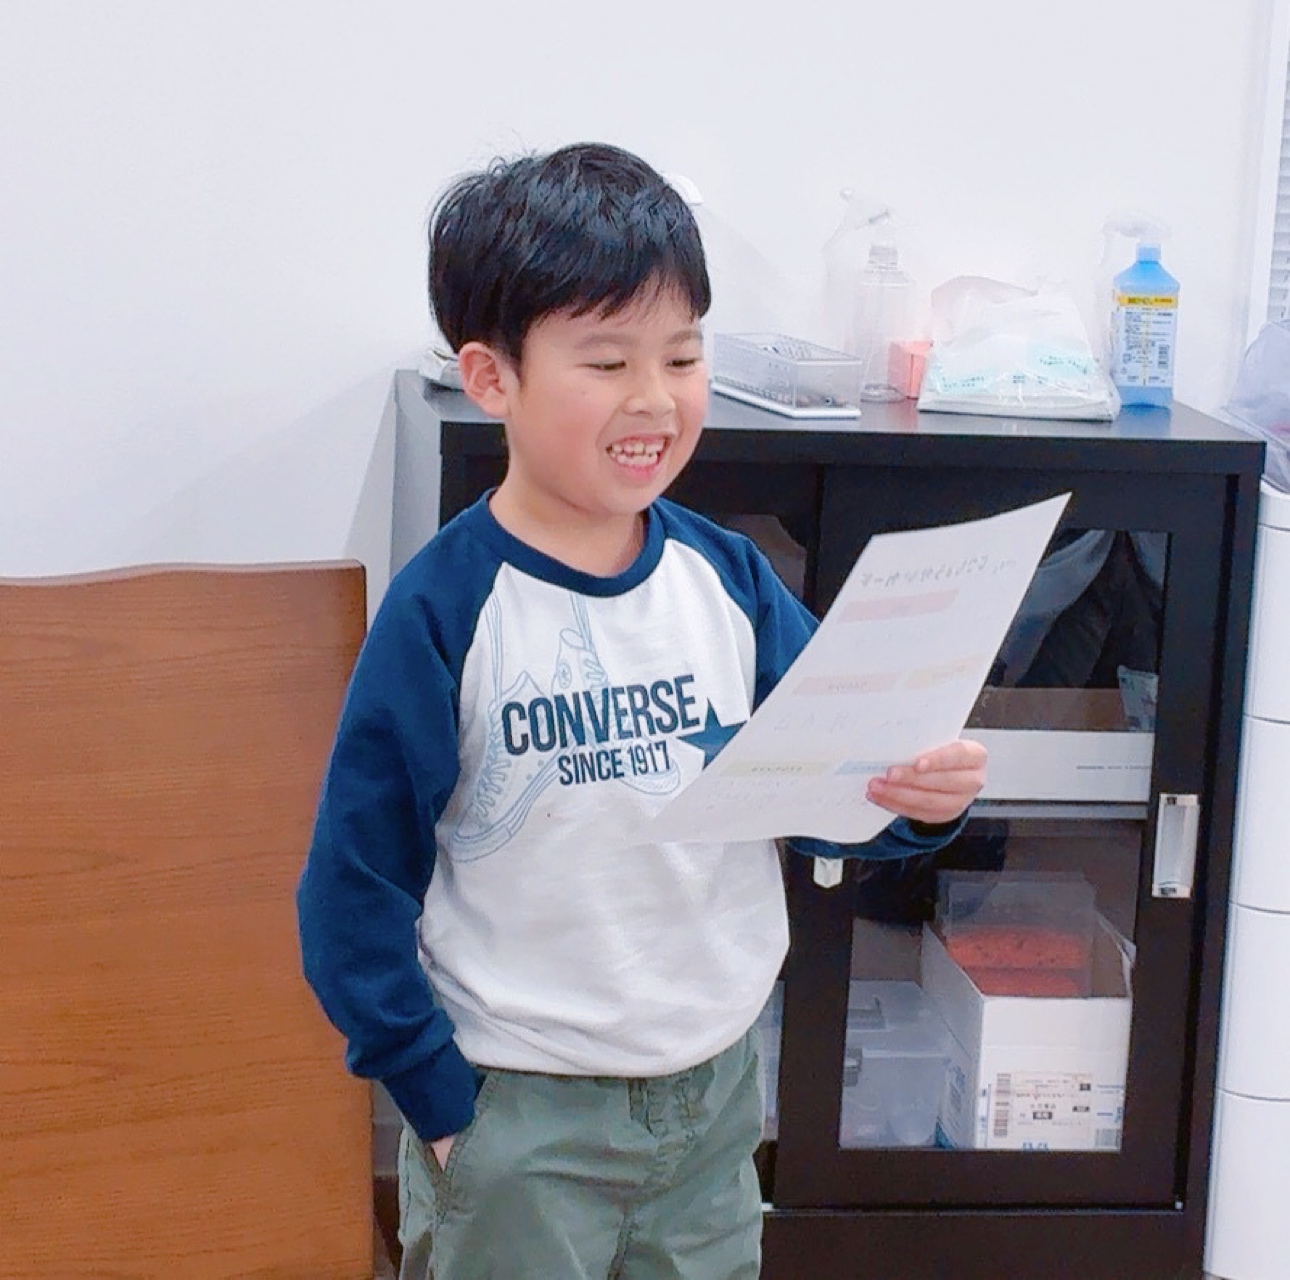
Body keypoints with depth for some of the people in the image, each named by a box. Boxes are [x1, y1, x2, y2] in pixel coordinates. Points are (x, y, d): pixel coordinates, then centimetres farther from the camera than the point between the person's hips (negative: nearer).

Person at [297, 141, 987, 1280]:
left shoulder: (726, 578, -2)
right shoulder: (444, 612, -15)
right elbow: (355, 894, -12)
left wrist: (918, 796, -17)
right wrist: (440, 1097, -12)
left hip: (719, 1092, 5)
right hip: (518, 1117, -4)